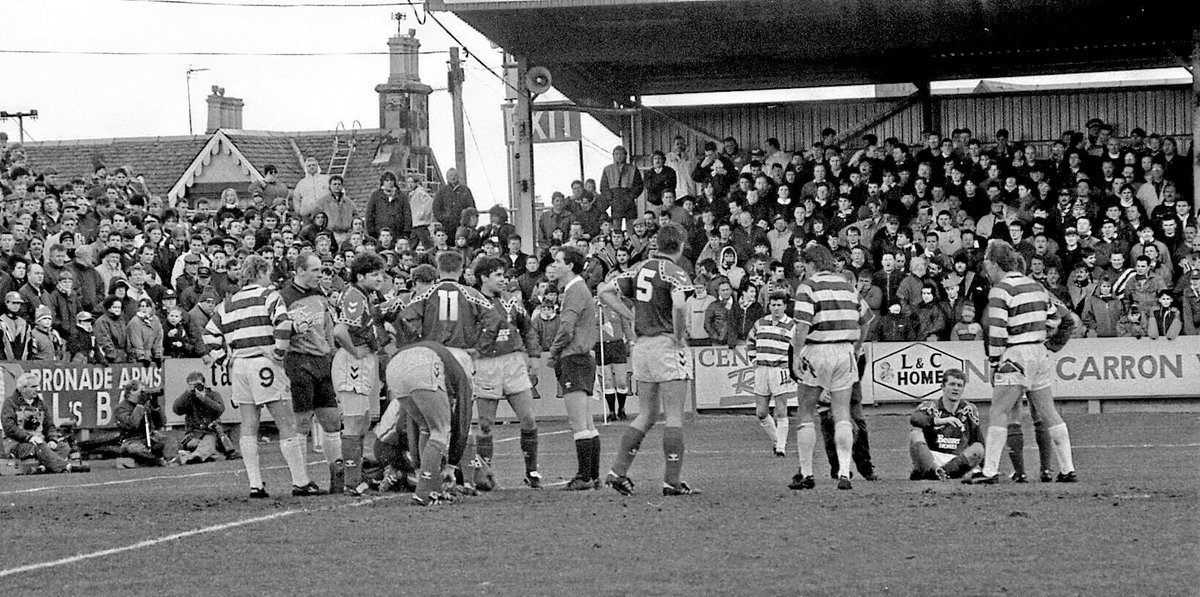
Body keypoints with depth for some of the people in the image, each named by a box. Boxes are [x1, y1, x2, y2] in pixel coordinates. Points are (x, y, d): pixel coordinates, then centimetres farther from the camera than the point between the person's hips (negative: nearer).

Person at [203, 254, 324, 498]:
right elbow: (282, 323, -18)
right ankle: (300, 482, -1)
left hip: (238, 366, 6)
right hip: (264, 365, -6)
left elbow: (210, 332, 14)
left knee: (248, 427, 7)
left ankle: (255, 484, 3)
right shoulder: (268, 295, -3)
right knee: (286, 425, -1)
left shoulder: (227, 303, 16)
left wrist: (220, 356, 11)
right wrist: (279, 352, -10)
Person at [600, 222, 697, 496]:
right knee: (674, 417, -1)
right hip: (667, 345, -7)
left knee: (646, 416, 15)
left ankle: (617, 472, 8)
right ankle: (672, 481, -3)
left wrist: (632, 316, 7)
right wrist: (679, 337, -15)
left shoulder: (640, 270, 10)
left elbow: (605, 291, 10)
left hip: (641, 345, 7)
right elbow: (679, 306, -29)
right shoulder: (675, 273, -11)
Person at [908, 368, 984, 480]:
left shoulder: (969, 410, 11)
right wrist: (941, 421, -38)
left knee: (978, 449, -24)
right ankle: (933, 470, -46)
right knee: (916, 434, -23)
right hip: (930, 458, -2)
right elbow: (914, 419, -23)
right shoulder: (930, 406, 1)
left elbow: (978, 441, 16)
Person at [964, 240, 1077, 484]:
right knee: (1049, 413, 11)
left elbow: (997, 331, -15)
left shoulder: (1000, 290, -11)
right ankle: (1068, 470, 11)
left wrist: (994, 363, -8)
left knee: (998, 414, -5)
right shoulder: (1036, 286, 11)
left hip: (1016, 355, -7)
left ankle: (990, 471, -10)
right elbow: (1054, 319, 19)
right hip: (1040, 352, 7)